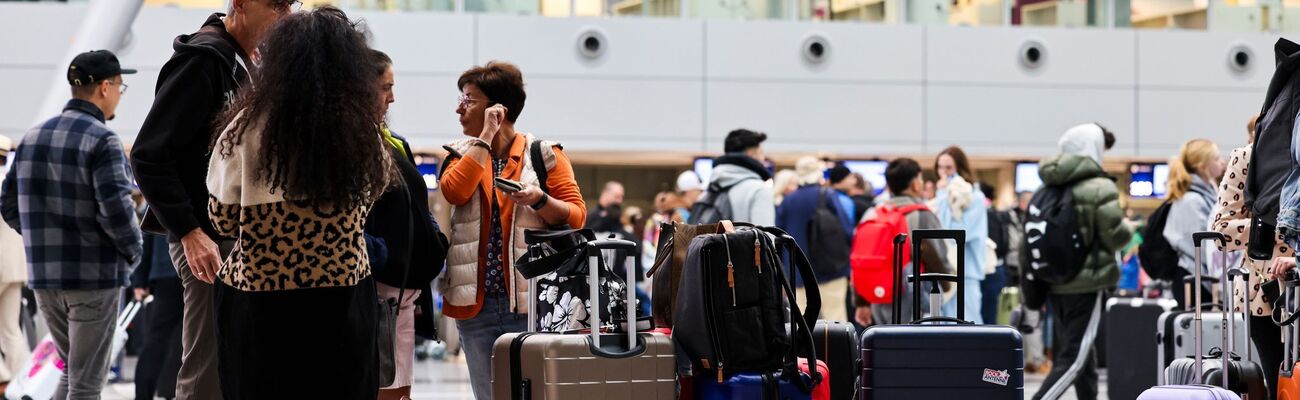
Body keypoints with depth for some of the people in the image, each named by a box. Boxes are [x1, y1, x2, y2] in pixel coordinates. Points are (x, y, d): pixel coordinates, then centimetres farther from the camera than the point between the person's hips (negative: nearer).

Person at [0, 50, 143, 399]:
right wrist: (132, 251, -4)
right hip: (94, 277, -6)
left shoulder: (33, 137, 8)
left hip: (43, 277, 7)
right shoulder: (102, 140, -14)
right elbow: (116, 208, -21)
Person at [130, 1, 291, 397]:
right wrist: (190, 232, -22)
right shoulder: (201, 60, -15)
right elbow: (149, 155, -19)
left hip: (241, 235, 9)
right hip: (211, 242, -9)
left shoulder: (245, 64, 13)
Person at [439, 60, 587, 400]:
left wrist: (540, 199, -19)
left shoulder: (544, 154, 2)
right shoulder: (462, 155, 13)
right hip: (475, 303, 3)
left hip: (530, 304, -3)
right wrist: (486, 136, -8)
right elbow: (454, 192, -9)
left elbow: (577, 216, -1)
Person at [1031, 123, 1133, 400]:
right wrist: (1128, 228, 11)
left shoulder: (1048, 189, 8)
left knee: (1084, 355, 18)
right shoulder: (1099, 188, -11)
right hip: (1088, 283, -7)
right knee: (1073, 358, -7)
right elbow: (1115, 236, -12)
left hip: (1055, 283, 7)